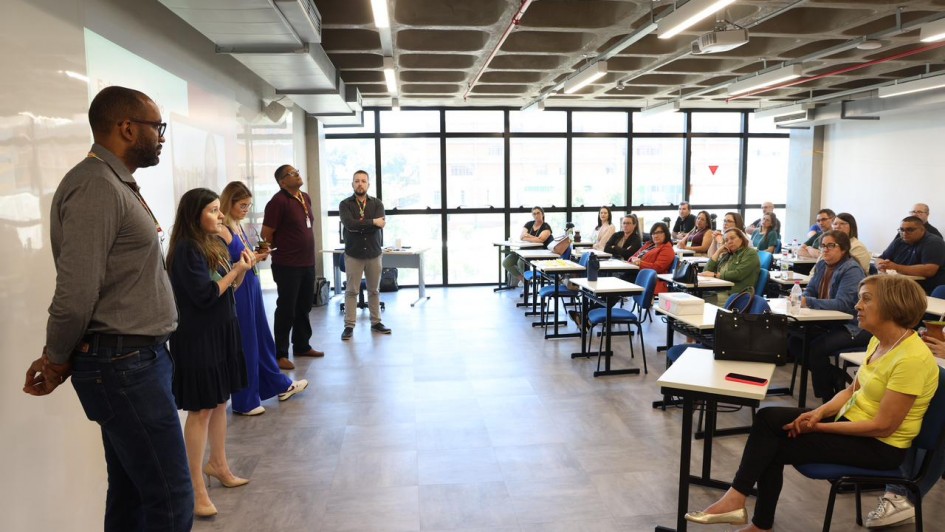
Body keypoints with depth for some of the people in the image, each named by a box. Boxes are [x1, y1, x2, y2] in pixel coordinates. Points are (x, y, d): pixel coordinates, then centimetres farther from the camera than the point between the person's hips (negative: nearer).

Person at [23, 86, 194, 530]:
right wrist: (59, 360, -5)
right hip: (123, 364, -10)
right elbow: (76, 290, -21)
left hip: (132, 359, 10)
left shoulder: (117, 184, 15)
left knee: (130, 493, 17)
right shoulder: (97, 186, -16)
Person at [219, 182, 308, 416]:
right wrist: (248, 262, -22)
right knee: (243, 345, 3)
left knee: (262, 339, 19)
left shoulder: (238, 226, 9)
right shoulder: (222, 231, -18)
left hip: (251, 289, 9)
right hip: (237, 293, -9)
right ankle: (245, 402, 18)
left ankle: (280, 385, 34)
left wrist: (256, 256, 1)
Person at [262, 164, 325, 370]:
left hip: (308, 263, 8)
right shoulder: (278, 201, -15)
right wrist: (283, 249, 0)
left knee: (304, 307, 17)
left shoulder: (306, 198, 9)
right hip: (287, 265, -8)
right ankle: (280, 354, 10)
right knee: (286, 310, 0)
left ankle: (302, 346, 31)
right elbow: (266, 234, -13)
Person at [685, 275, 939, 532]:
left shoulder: (912, 358, -25)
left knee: (773, 447, -11)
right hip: (853, 418, 8)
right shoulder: (879, 340, 3)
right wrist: (819, 412, -8)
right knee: (767, 418, -7)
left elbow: (883, 426, -24)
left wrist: (820, 426, -17)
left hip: (881, 446, -8)